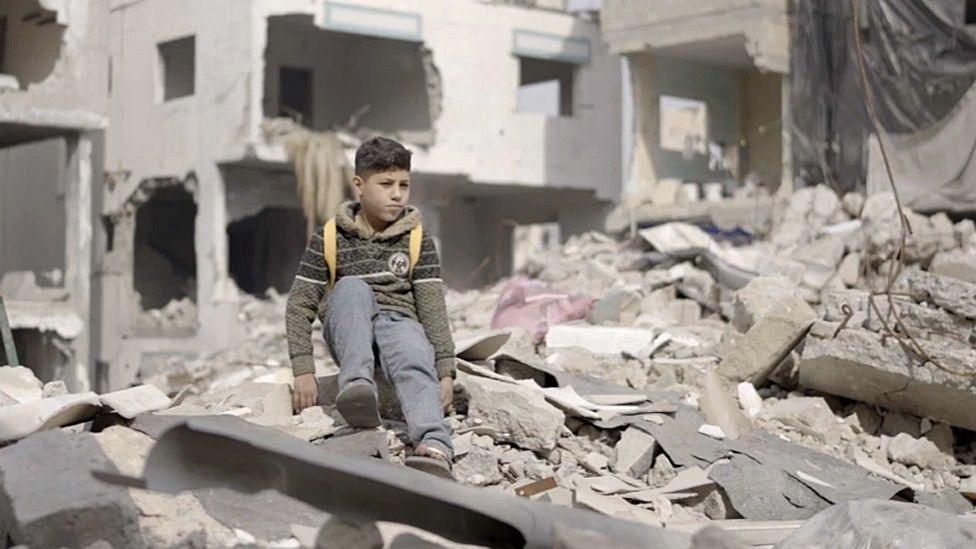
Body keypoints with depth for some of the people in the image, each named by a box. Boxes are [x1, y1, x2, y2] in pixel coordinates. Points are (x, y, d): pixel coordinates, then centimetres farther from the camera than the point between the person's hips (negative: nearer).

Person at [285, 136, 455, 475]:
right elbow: (300, 305, 2)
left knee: (415, 366, -36)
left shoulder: (416, 238, 6)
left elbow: (433, 305, 1)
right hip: (348, 334, 0)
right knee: (353, 287, -32)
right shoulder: (329, 238, 3)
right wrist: (303, 371, -9)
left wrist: (445, 370, -9)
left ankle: (435, 446, -62)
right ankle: (357, 385, -49)